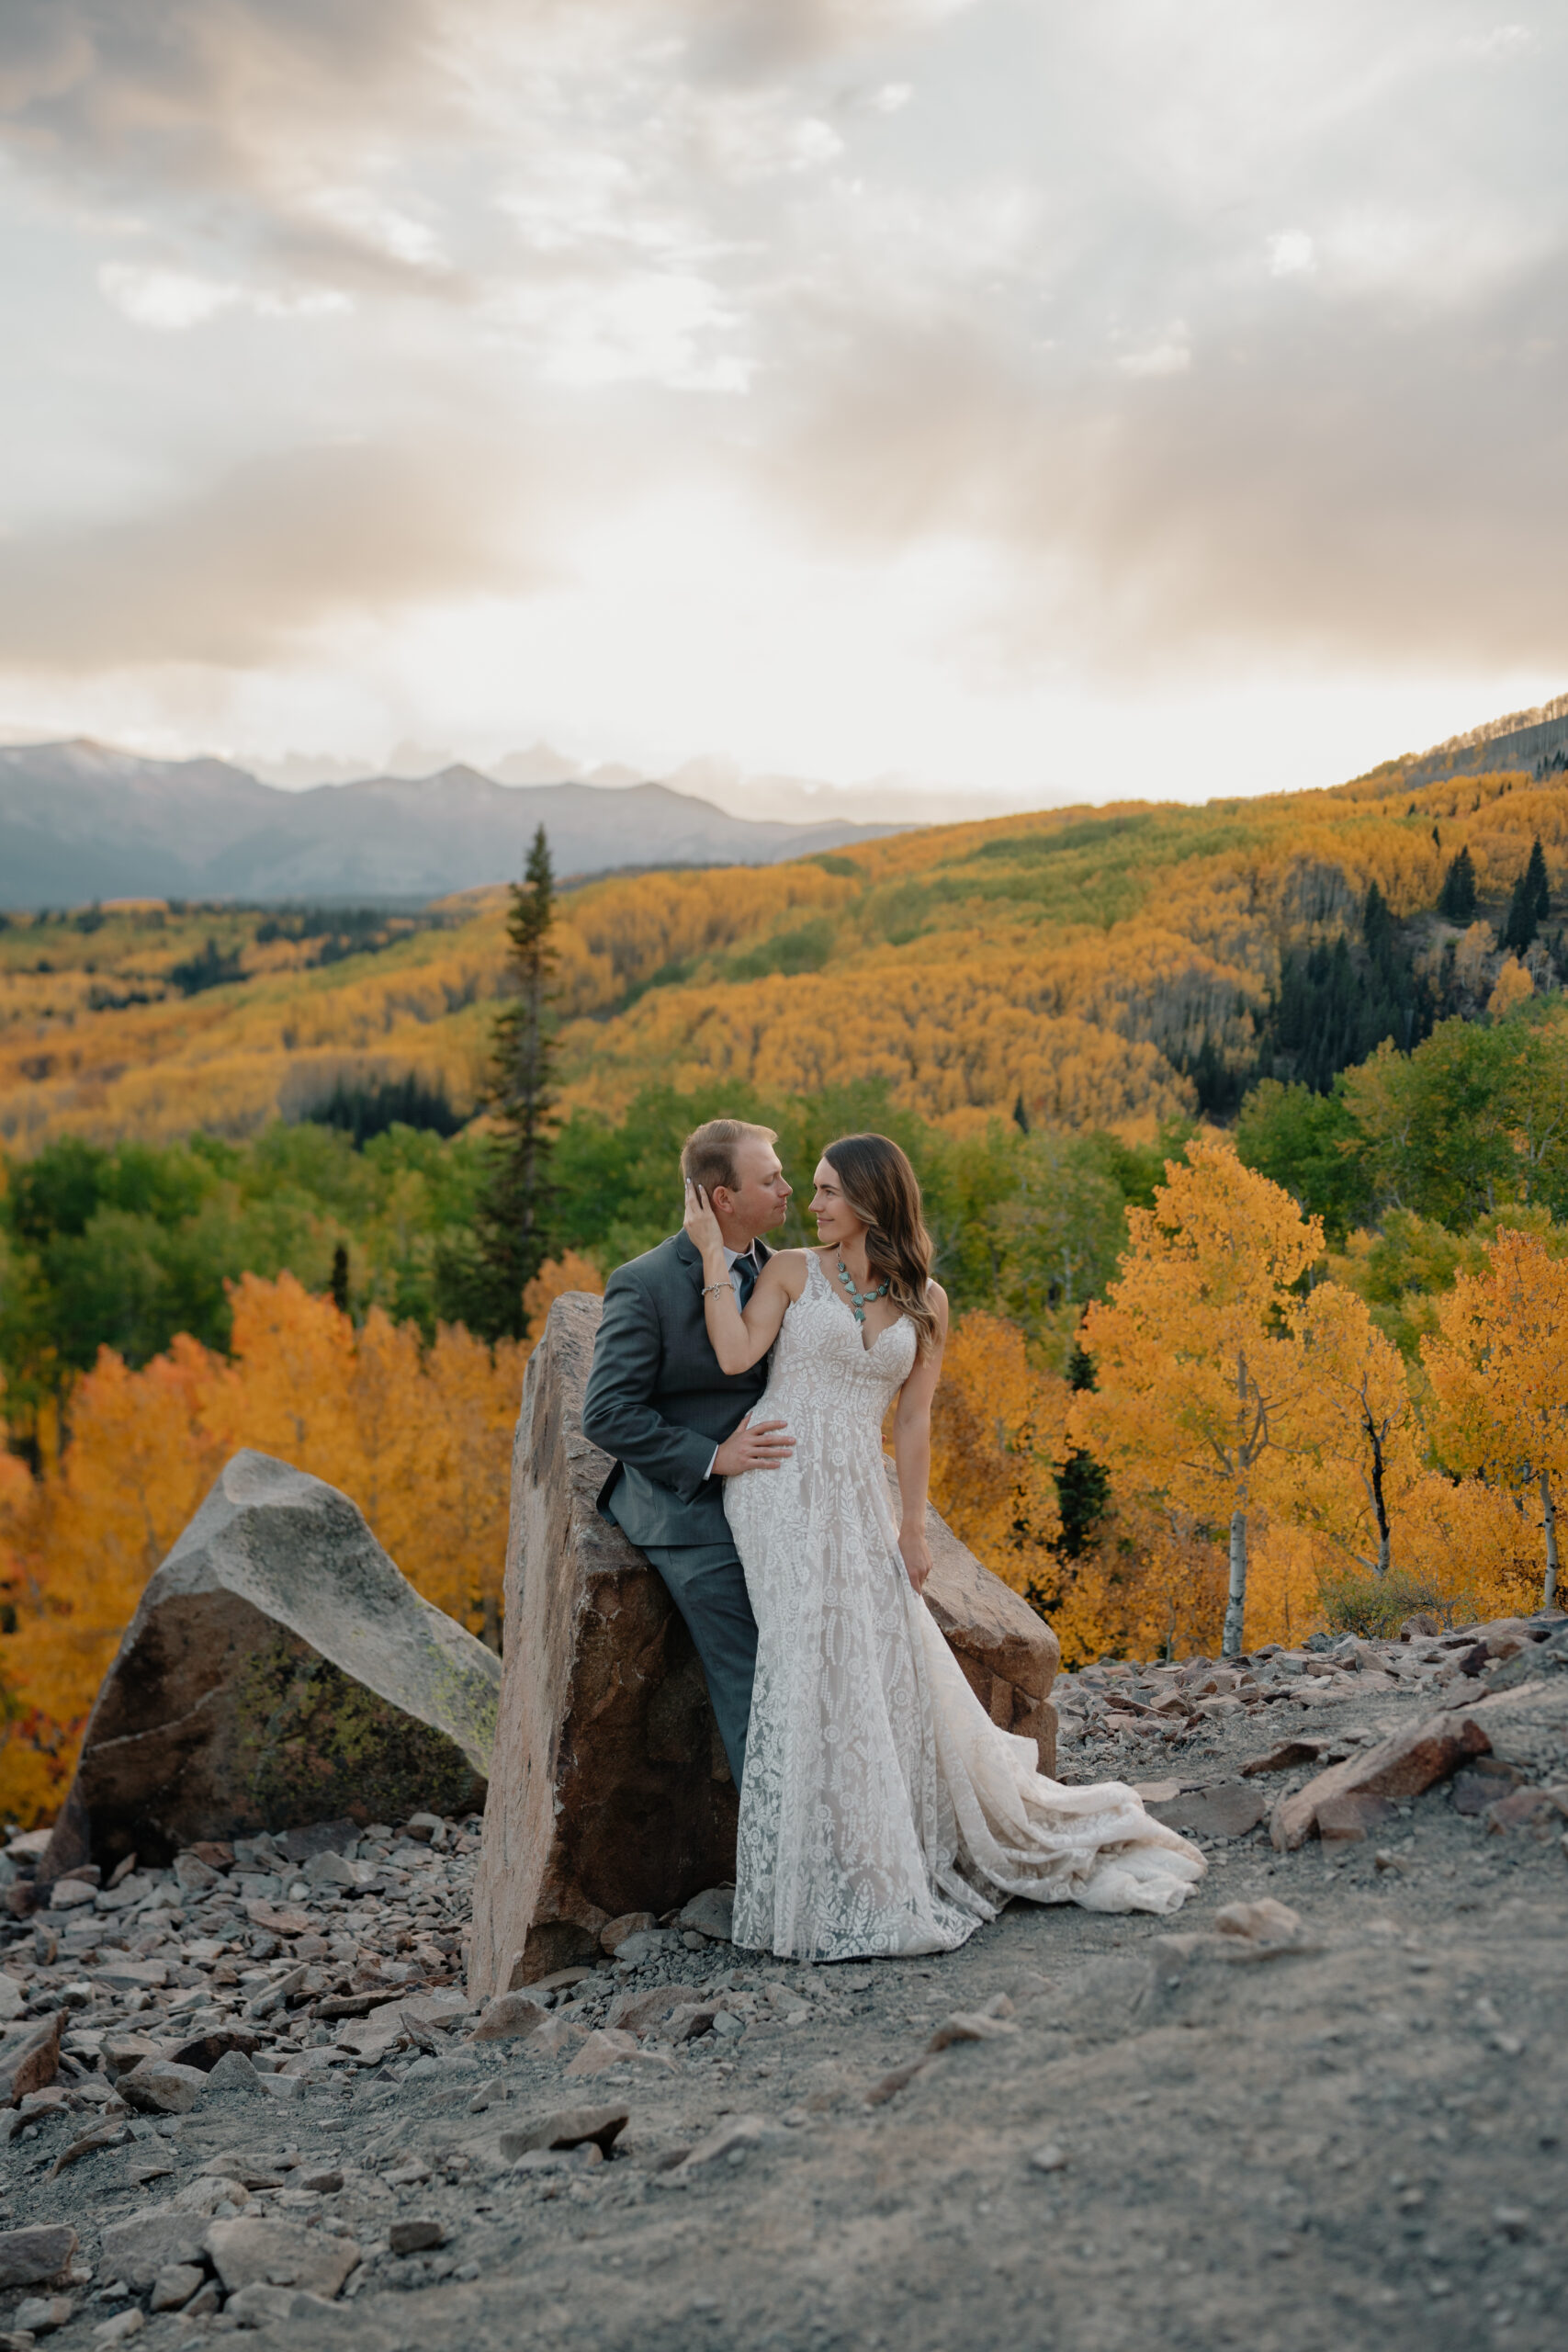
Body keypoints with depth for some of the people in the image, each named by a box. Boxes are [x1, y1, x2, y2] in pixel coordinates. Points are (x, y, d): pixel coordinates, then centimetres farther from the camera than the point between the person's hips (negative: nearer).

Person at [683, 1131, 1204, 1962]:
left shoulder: (924, 1301, 9)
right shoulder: (792, 1270, 2)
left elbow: (912, 1422, 8)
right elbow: (735, 1356, -11)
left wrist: (912, 1528, 5)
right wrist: (713, 1250, -10)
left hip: (857, 1498, 3)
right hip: (782, 1483, -3)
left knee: (890, 1667, 5)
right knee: (815, 1665, -8)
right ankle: (838, 1888, 2)